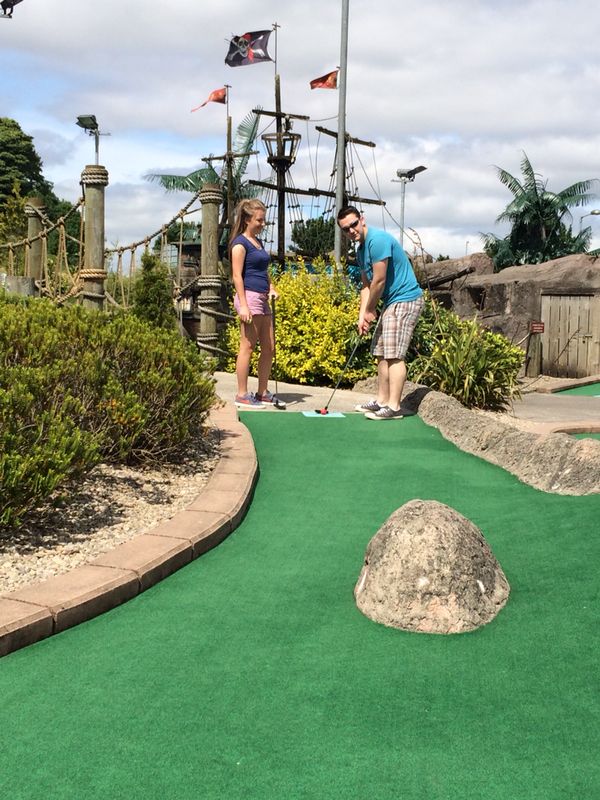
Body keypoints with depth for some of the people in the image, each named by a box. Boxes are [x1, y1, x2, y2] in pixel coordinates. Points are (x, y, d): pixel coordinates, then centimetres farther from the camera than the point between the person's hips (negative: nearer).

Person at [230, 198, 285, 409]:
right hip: (249, 297, -9)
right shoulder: (240, 243, -7)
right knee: (248, 347, -6)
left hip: (262, 299, 9)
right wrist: (243, 305, -21)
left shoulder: (258, 242, 19)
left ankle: (262, 393, 17)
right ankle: (242, 395, -1)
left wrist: (271, 288, 9)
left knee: (269, 347, 9)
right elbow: (237, 276, -14)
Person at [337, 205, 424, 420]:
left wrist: (370, 310, -6)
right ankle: (382, 401, 20)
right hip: (391, 303, 10)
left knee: (394, 355, -12)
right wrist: (362, 316, 3)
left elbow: (379, 281, -18)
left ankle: (394, 407, -10)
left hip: (405, 300, -10)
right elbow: (366, 285, 14)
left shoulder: (377, 240, -18)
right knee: (382, 354, 13)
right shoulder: (360, 250, 13)